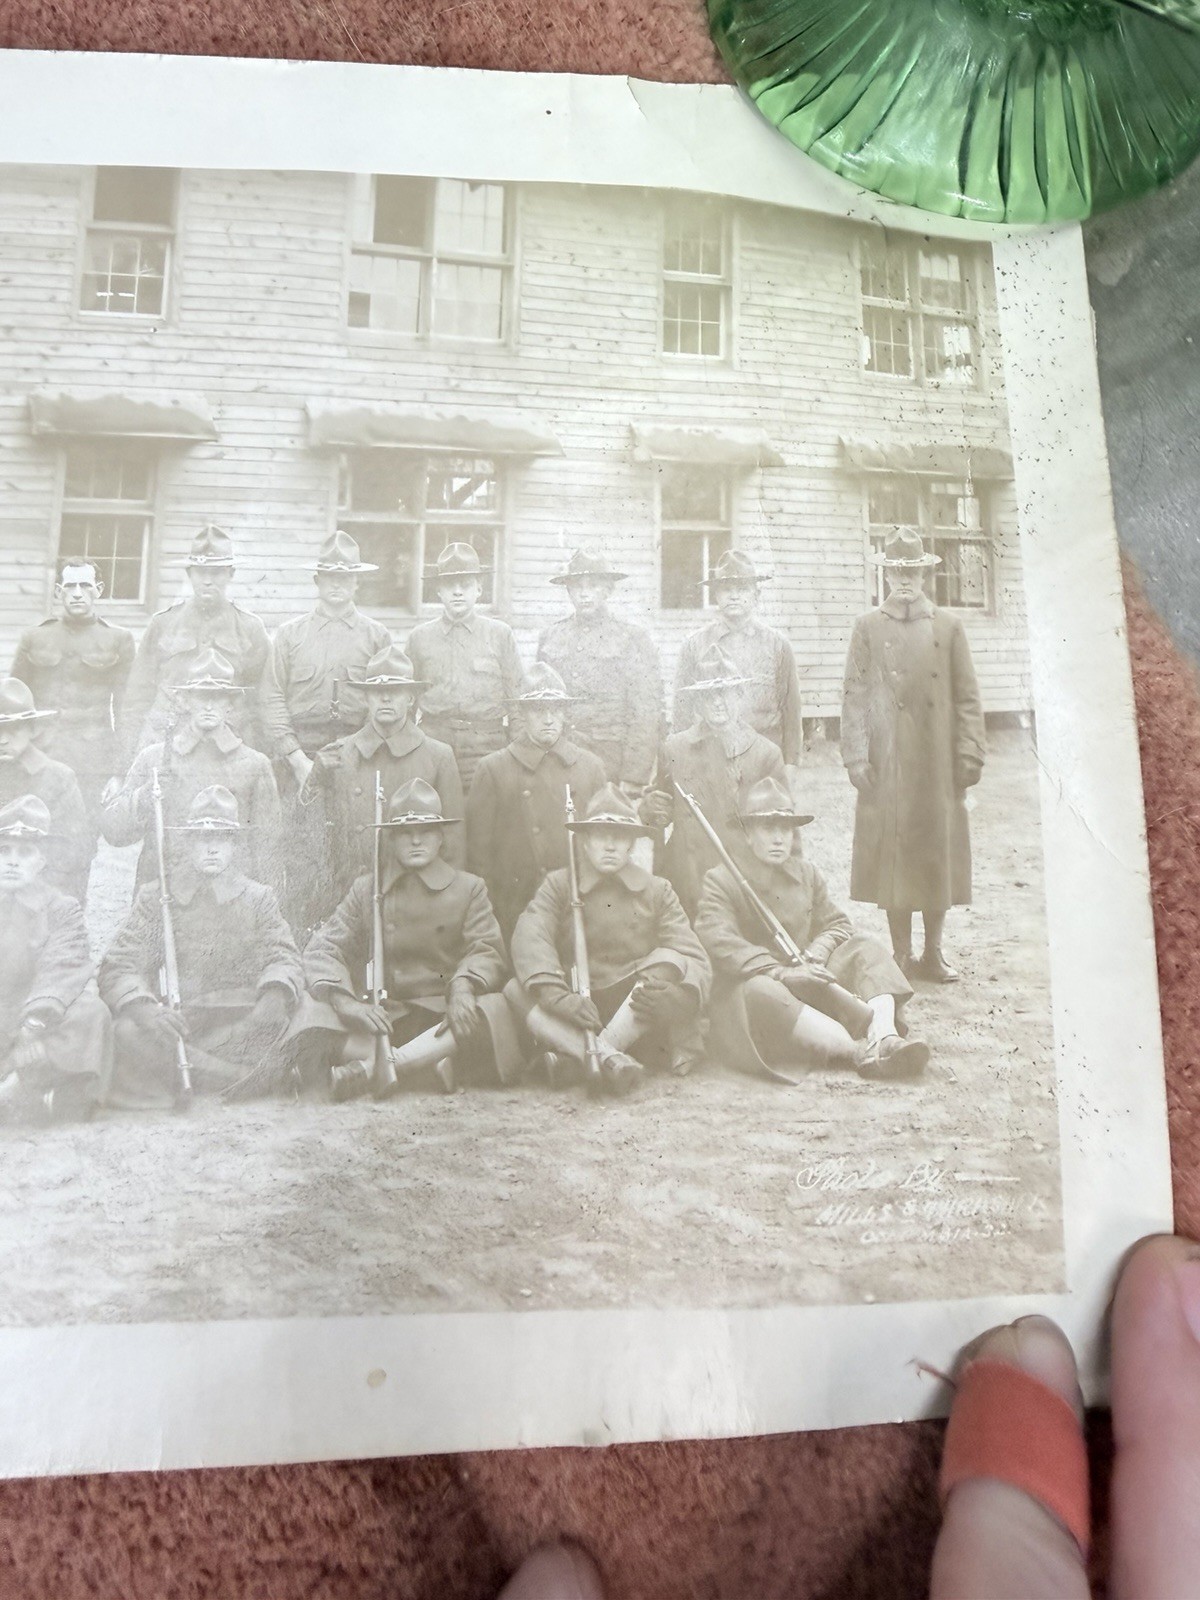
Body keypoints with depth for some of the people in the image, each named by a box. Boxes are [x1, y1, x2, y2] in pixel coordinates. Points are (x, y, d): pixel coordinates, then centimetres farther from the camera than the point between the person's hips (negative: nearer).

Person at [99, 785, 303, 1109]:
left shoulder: (258, 898, 13)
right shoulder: (154, 898, 12)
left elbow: (283, 956, 1)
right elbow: (118, 967, 1)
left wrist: (275, 992, -25)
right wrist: (143, 1006, -23)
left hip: (237, 1028, 0)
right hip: (170, 1024, 0)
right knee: (128, 1032, -31)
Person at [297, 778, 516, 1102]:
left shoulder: (468, 888, 8)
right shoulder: (367, 889, 12)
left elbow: (487, 950, -3)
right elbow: (323, 946, 2)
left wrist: (462, 985, -28)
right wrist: (345, 1002, -19)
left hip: (444, 1019, -1)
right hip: (383, 1017, 1)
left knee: (491, 1009, -32)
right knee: (317, 1021, -25)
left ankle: (365, 1069, -35)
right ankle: (429, 1067, -34)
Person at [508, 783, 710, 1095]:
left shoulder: (657, 891, 4)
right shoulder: (558, 885, 2)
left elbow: (695, 961, -6)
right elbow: (529, 939, -17)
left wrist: (672, 996, -30)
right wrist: (560, 996, -35)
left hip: (640, 1022, 0)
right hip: (577, 1015, 0)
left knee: (667, 961, -25)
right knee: (517, 990, -23)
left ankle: (574, 1057, -31)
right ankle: (607, 1058, -40)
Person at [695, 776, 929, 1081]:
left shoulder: (807, 874, 12)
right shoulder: (720, 881, -7)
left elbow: (837, 924, 11)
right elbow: (721, 945, -21)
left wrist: (813, 955, -12)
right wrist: (782, 973, -31)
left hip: (811, 984, 6)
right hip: (748, 986, -6)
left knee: (863, 949, -10)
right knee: (759, 993, -38)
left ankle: (884, 1037, -34)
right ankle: (859, 1052, -41)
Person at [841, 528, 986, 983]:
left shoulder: (948, 627, 9)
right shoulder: (868, 627, 7)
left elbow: (967, 697, 7)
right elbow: (854, 694, 2)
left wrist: (970, 753, -2)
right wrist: (855, 754, -6)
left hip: (939, 762, 1)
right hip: (887, 762, -1)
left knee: (939, 854, 6)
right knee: (892, 855, 2)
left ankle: (933, 953, 19)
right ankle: (901, 955, 14)